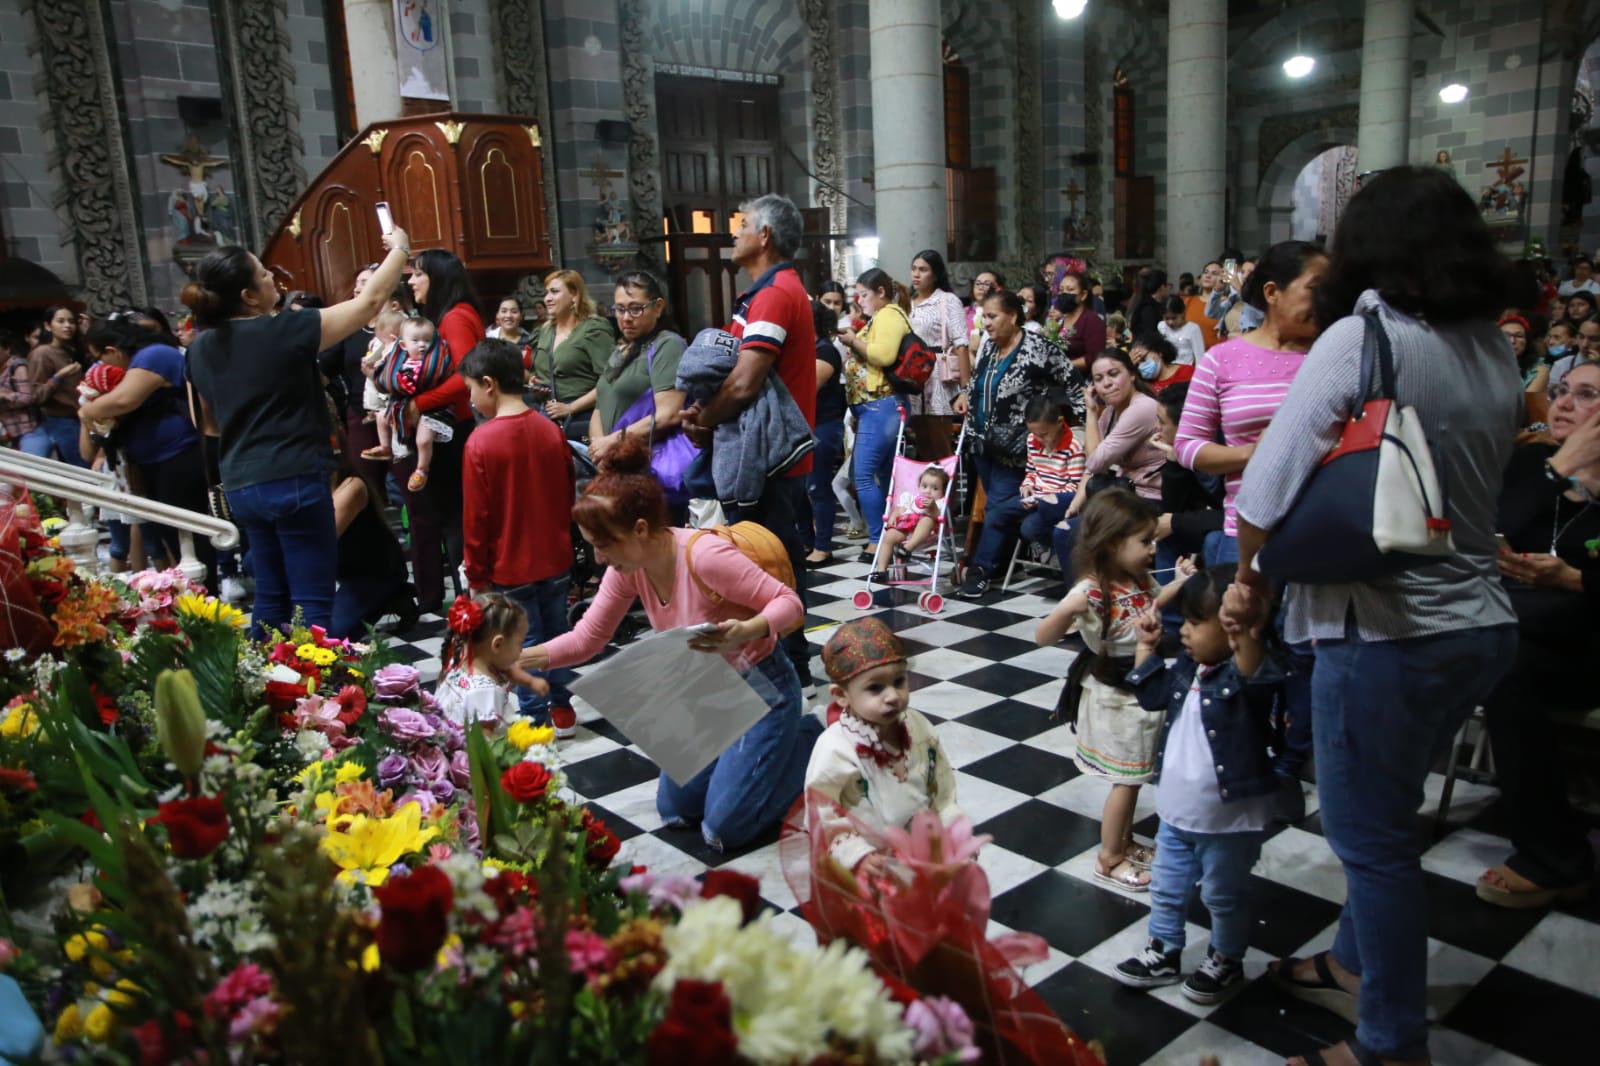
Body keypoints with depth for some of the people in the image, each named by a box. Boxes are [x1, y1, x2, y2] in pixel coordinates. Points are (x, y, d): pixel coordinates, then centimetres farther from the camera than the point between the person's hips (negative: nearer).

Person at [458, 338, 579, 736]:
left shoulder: (480, 443, -18)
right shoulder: (551, 431, -4)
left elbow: (475, 517, -14)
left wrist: (475, 573, -2)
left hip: (510, 568, -5)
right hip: (556, 559, 5)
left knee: (525, 643, 7)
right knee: (556, 633, 17)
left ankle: (537, 719, 18)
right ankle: (562, 711, 28)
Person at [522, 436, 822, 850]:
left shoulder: (705, 556, -32)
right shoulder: (628, 567, -10)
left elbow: (789, 603, -26)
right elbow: (586, 639, -3)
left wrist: (746, 631, -45)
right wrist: (519, 659, -16)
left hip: (760, 689, -8)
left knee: (724, 829, -7)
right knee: (674, 810, 12)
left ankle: (809, 740, 13)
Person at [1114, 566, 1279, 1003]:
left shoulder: (1244, 676, -24)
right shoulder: (1188, 668, -2)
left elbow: (1255, 678, -49)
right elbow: (1151, 693, 12)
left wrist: (1248, 631, -65)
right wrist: (1147, 645, 4)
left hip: (1230, 821, -7)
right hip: (1176, 812, 7)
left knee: (1224, 896, 15)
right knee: (1167, 888, 21)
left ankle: (1227, 959, 38)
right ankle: (1163, 952, 40)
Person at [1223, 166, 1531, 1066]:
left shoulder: (1363, 338, -15)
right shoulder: (1496, 350, 7)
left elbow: (1271, 485, -17)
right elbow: (1481, 480, 11)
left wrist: (1252, 582, -3)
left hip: (1390, 630, -8)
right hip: (1481, 621, 8)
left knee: (1372, 833, 8)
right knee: (1383, 815, 24)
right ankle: (1360, 965, 43)